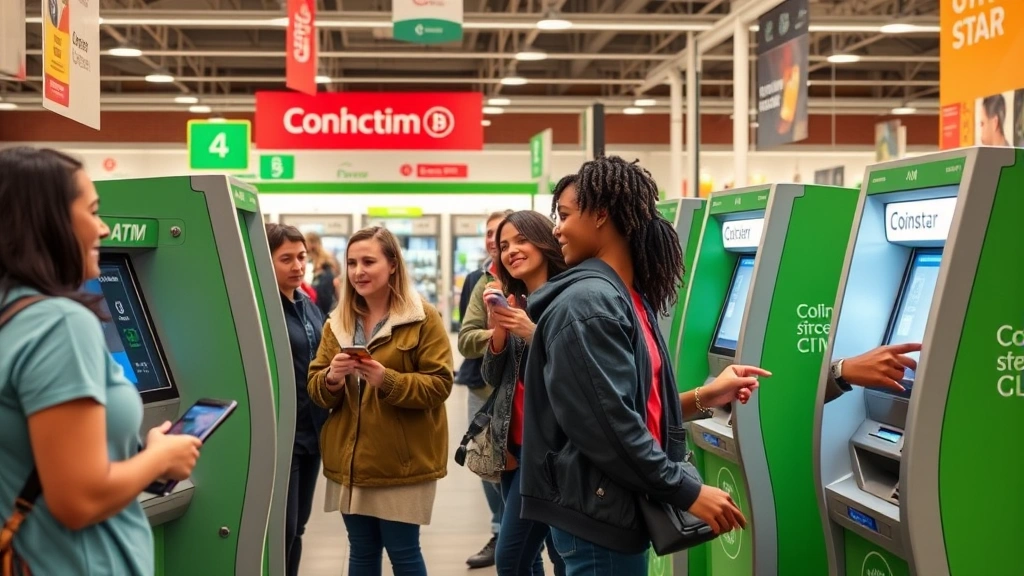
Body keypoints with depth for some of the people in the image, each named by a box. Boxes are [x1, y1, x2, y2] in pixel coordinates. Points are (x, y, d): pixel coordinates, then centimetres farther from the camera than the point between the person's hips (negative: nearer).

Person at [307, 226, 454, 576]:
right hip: (350, 459, 5)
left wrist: (388, 381, -25)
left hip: (402, 460, -5)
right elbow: (315, 388, 8)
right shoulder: (337, 321, 10)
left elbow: (439, 384, -11)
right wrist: (331, 379, -15)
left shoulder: (423, 318, -6)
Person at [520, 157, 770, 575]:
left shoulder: (630, 297, 9)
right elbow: (609, 424, -23)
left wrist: (703, 398, 2)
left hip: (618, 504, 9)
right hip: (598, 510, -9)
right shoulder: (587, 303, -18)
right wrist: (688, 493, -18)